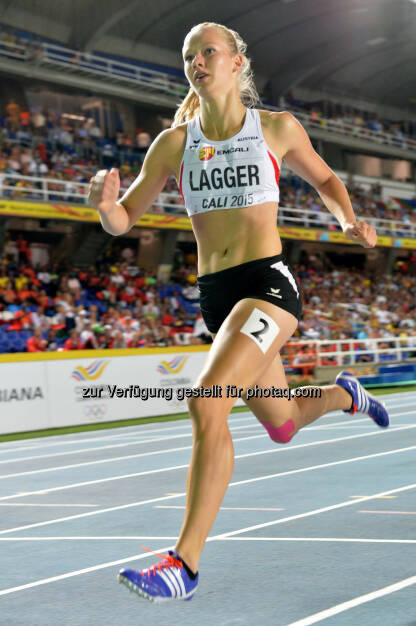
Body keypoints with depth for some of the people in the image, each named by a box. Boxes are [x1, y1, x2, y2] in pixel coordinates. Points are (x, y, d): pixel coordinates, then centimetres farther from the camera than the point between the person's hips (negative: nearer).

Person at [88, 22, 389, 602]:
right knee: (283, 426, 19)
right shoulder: (174, 143, 6)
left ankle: (184, 564, -23)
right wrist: (105, 201, -18)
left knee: (206, 403, -26)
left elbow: (325, 178, 19)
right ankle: (344, 393, 55)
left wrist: (349, 220, 0)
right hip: (215, 293, 5)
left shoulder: (278, 128, 1)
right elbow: (123, 221, 5)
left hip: (269, 282, -5)